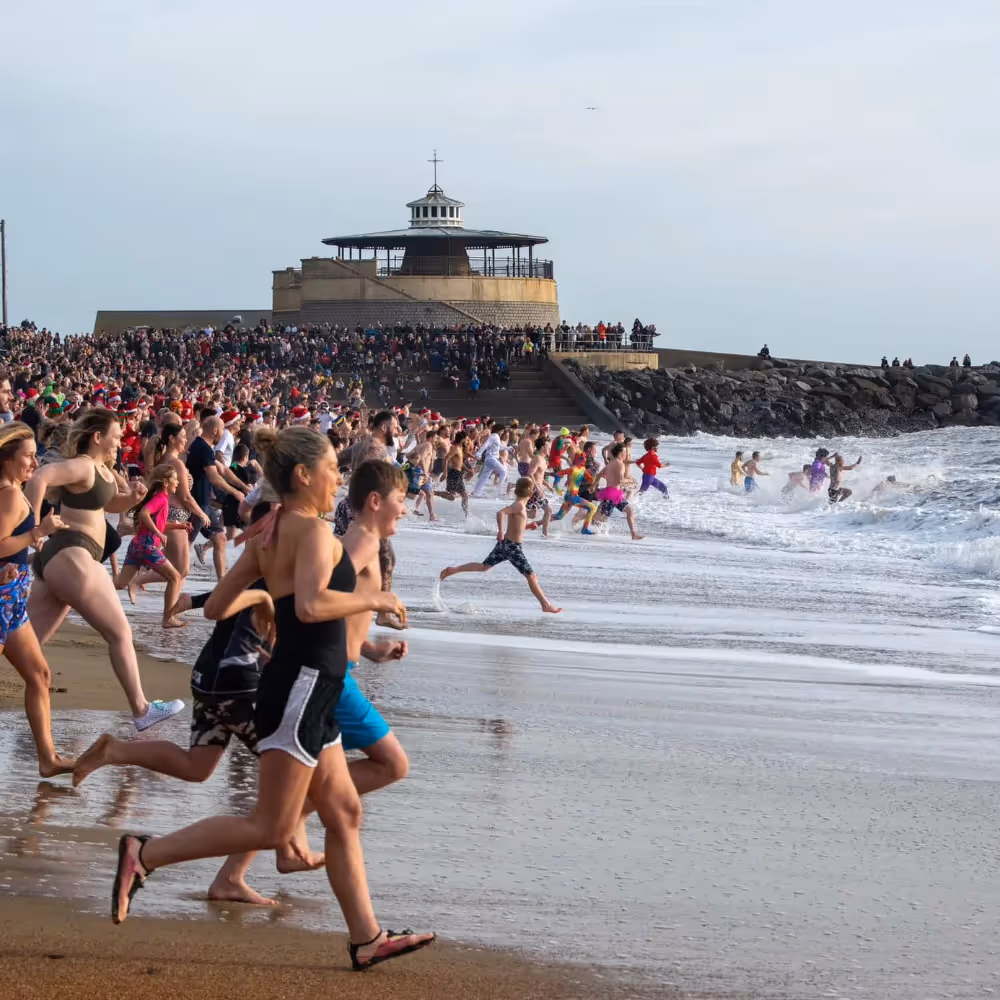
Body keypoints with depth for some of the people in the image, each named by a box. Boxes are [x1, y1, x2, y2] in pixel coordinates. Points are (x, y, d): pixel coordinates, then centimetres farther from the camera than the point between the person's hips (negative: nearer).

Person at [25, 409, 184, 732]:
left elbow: (111, 504, 31)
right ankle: (141, 710, 9)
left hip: (58, 559, 10)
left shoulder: (101, 469, 16)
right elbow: (39, 478, -29)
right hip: (70, 558, -10)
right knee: (120, 633, 0)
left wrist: (133, 497, 8)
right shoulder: (83, 466, -13)